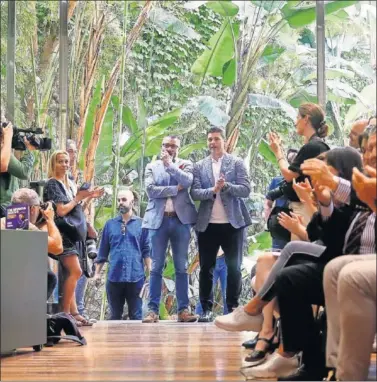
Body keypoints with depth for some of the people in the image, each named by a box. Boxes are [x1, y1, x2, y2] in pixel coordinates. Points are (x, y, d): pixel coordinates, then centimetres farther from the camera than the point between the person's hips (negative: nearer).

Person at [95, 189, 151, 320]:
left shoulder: (141, 224, 3)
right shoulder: (110, 224, 10)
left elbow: (147, 250, 2)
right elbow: (103, 251, 13)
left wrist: (150, 272, -5)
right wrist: (97, 272, 10)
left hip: (135, 276, -2)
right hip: (114, 277, 2)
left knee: (136, 316, 2)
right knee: (115, 315, 9)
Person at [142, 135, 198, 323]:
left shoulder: (185, 164, 11)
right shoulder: (152, 166, 11)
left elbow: (187, 181, -10)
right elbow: (150, 190, -5)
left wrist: (170, 164, -6)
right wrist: (175, 189, -7)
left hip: (181, 219, 0)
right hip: (159, 220, 0)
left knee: (181, 267, 3)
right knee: (156, 267, -1)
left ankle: (183, 309, 5)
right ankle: (153, 310, 0)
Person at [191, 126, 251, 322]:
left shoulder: (237, 163, 3)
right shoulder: (199, 166, 8)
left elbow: (246, 190, -5)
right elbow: (194, 193, -2)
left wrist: (226, 186, -19)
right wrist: (213, 190, -18)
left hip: (232, 223, -2)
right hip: (207, 224, 2)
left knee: (234, 267, 2)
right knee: (206, 268, 3)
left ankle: (233, 307, 10)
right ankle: (207, 309, 10)